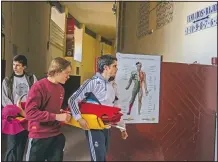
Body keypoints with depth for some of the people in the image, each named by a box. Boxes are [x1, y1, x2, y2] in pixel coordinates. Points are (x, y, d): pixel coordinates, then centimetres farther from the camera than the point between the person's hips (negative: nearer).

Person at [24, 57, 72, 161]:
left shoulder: (61, 89, 6)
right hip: (39, 136, -6)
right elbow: (30, 112, -22)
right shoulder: (39, 87, -16)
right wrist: (56, 116, -24)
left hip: (56, 135, 7)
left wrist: (63, 114, -2)